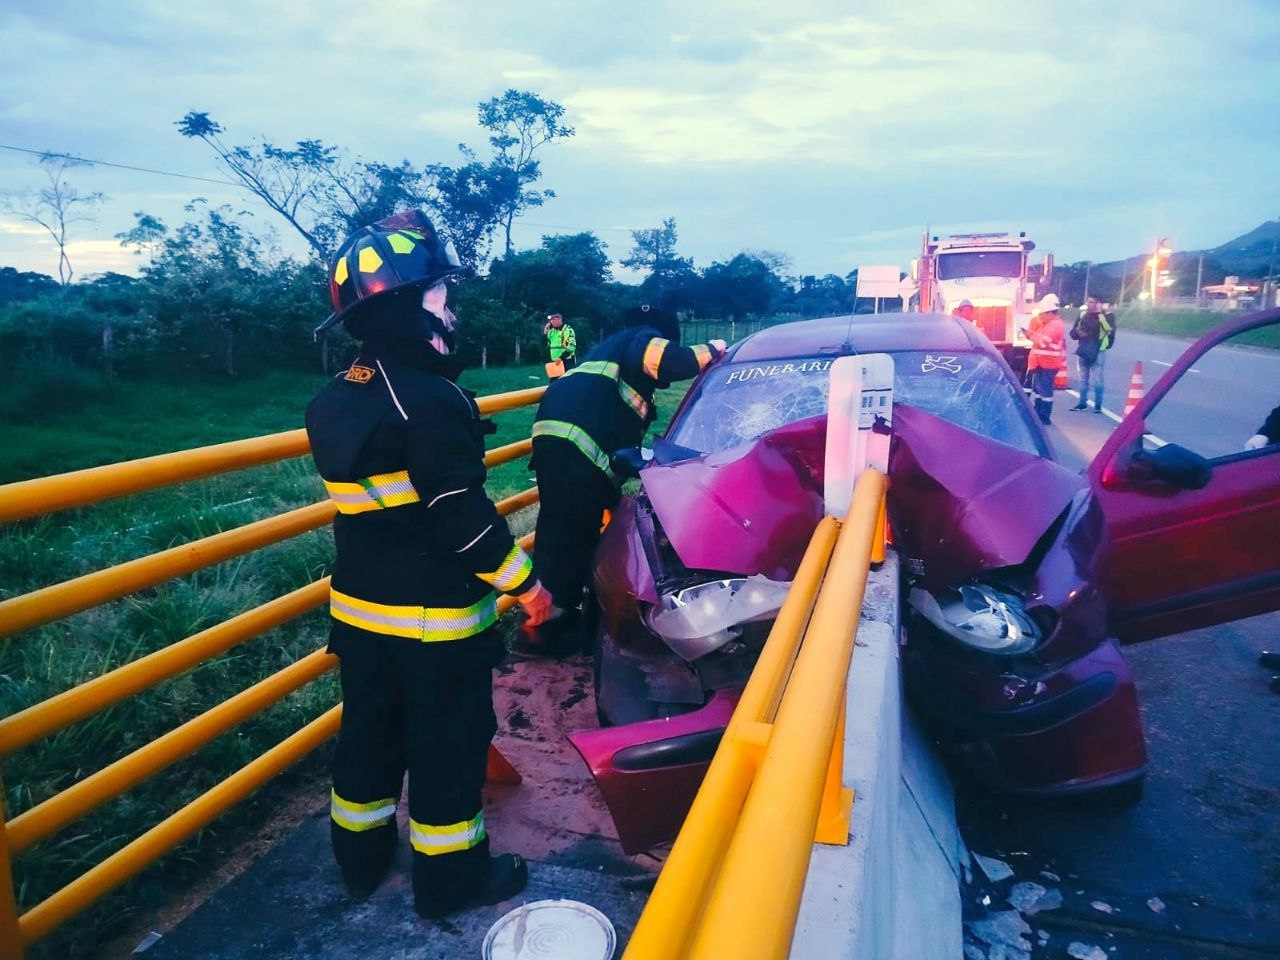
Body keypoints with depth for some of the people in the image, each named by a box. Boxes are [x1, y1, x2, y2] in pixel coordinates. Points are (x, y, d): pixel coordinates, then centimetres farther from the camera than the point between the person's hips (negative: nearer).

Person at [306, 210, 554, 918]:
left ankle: (361, 855, 39)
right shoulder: (431, 400, -22)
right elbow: (464, 515, -23)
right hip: (434, 619, -8)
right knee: (448, 745, 9)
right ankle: (449, 877, 25)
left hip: (359, 608, 8)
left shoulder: (335, 400, 4)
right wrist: (525, 583, -13)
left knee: (369, 732, 21)